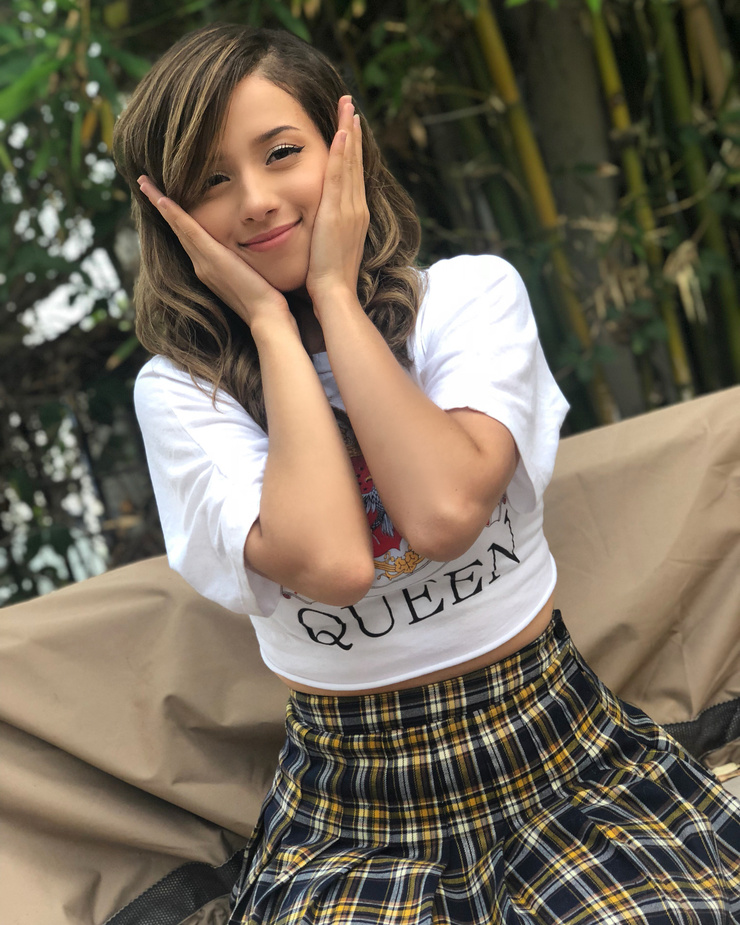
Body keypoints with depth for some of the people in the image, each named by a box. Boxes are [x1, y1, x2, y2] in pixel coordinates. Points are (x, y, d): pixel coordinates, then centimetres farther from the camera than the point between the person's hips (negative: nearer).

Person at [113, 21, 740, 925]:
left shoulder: (473, 292, -3)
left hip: (559, 751, 0)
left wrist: (333, 293, -13)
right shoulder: (180, 390, -5)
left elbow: (446, 510, -21)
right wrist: (271, 321, -15)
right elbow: (330, 562, -22)